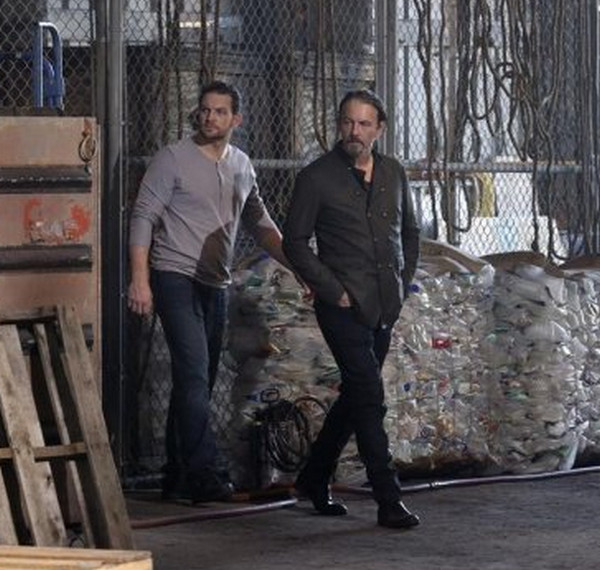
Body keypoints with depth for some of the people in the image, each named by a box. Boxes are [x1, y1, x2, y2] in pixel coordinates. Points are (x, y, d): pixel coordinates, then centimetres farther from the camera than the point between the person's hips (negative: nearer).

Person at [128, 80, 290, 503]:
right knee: (194, 376, -16)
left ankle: (179, 476, 15)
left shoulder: (242, 166, 13)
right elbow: (144, 218, -8)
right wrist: (140, 279, -16)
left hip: (216, 286, 7)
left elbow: (260, 225, 20)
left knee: (198, 382, 8)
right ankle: (206, 473, -19)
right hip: (176, 278, -6)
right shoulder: (174, 159, -5)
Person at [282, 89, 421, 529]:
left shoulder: (394, 174, 11)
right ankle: (390, 500, -11)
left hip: (385, 308, 6)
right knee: (370, 396, -12)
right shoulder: (316, 178, -5)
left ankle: (314, 478, 29)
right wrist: (333, 291, -10)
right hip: (344, 307, -6)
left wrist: (403, 284, 11)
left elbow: (410, 233, 22)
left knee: (356, 394, 13)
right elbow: (295, 242, -4)